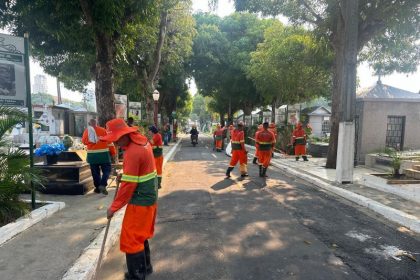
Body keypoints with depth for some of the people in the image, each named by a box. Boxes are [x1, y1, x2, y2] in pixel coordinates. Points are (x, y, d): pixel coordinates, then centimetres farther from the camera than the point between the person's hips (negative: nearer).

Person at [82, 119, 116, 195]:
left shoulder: (87, 131, 5)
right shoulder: (103, 130, 0)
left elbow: (83, 141, 15)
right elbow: (109, 142, 0)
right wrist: (113, 153, 6)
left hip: (92, 155, 2)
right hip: (103, 154, -2)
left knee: (95, 172, 12)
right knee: (106, 170, 5)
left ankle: (97, 187, 16)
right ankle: (103, 185, -11)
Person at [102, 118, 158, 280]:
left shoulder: (132, 153, -26)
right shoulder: (142, 141, 4)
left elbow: (128, 185, -23)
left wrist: (113, 207, -13)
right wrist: (125, 174, 7)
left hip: (140, 201, -10)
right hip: (149, 197, 10)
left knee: (131, 239, 4)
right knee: (140, 236, 23)